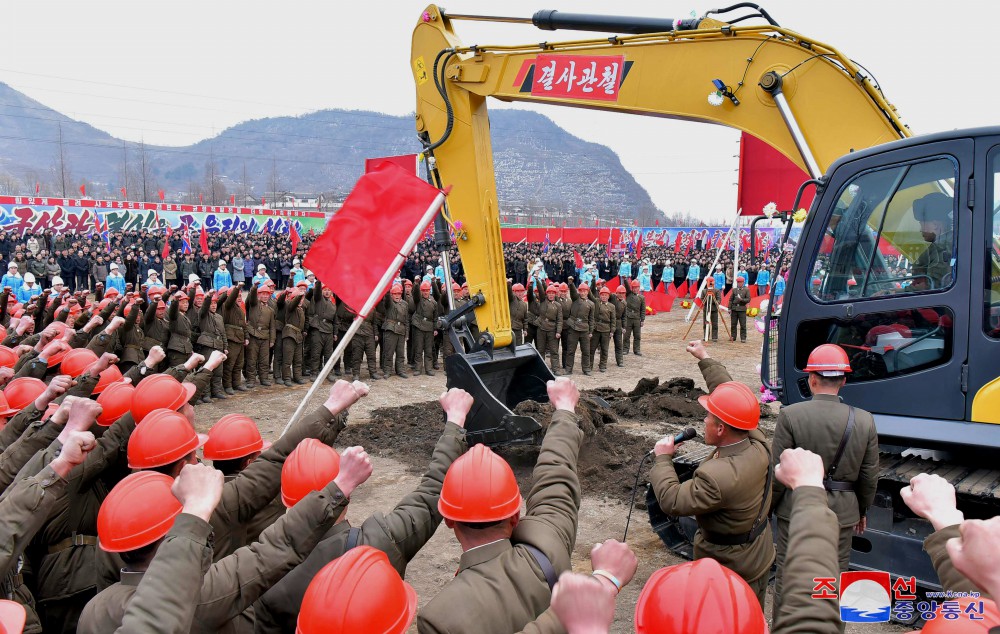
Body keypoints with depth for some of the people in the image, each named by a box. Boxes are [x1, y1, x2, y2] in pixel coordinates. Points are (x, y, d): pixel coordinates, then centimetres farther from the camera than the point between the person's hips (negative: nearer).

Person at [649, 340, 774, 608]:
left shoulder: (717, 477, -39)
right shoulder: (759, 446, -15)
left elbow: (671, 501, -26)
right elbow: (731, 395, -2)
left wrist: (663, 459, -11)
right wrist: (705, 359, 9)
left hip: (727, 568, -7)